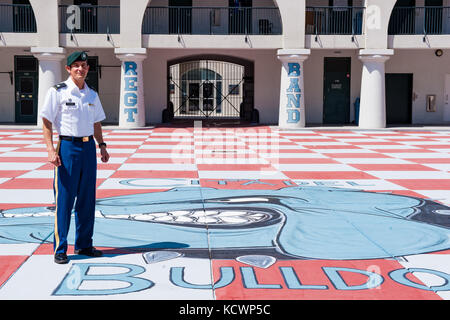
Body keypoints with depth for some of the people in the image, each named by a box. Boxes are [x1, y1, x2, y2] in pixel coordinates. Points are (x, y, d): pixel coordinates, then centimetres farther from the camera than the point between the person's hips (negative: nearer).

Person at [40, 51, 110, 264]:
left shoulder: (92, 95, 13)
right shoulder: (58, 92, -4)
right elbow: (46, 122, -7)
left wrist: (102, 146, 11)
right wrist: (51, 150, -16)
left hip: (89, 146, 6)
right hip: (67, 145, -5)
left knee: (87, 198, 9)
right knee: (64, 199, -4)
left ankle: (84, 245, 20)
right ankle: (60, 249, 5)